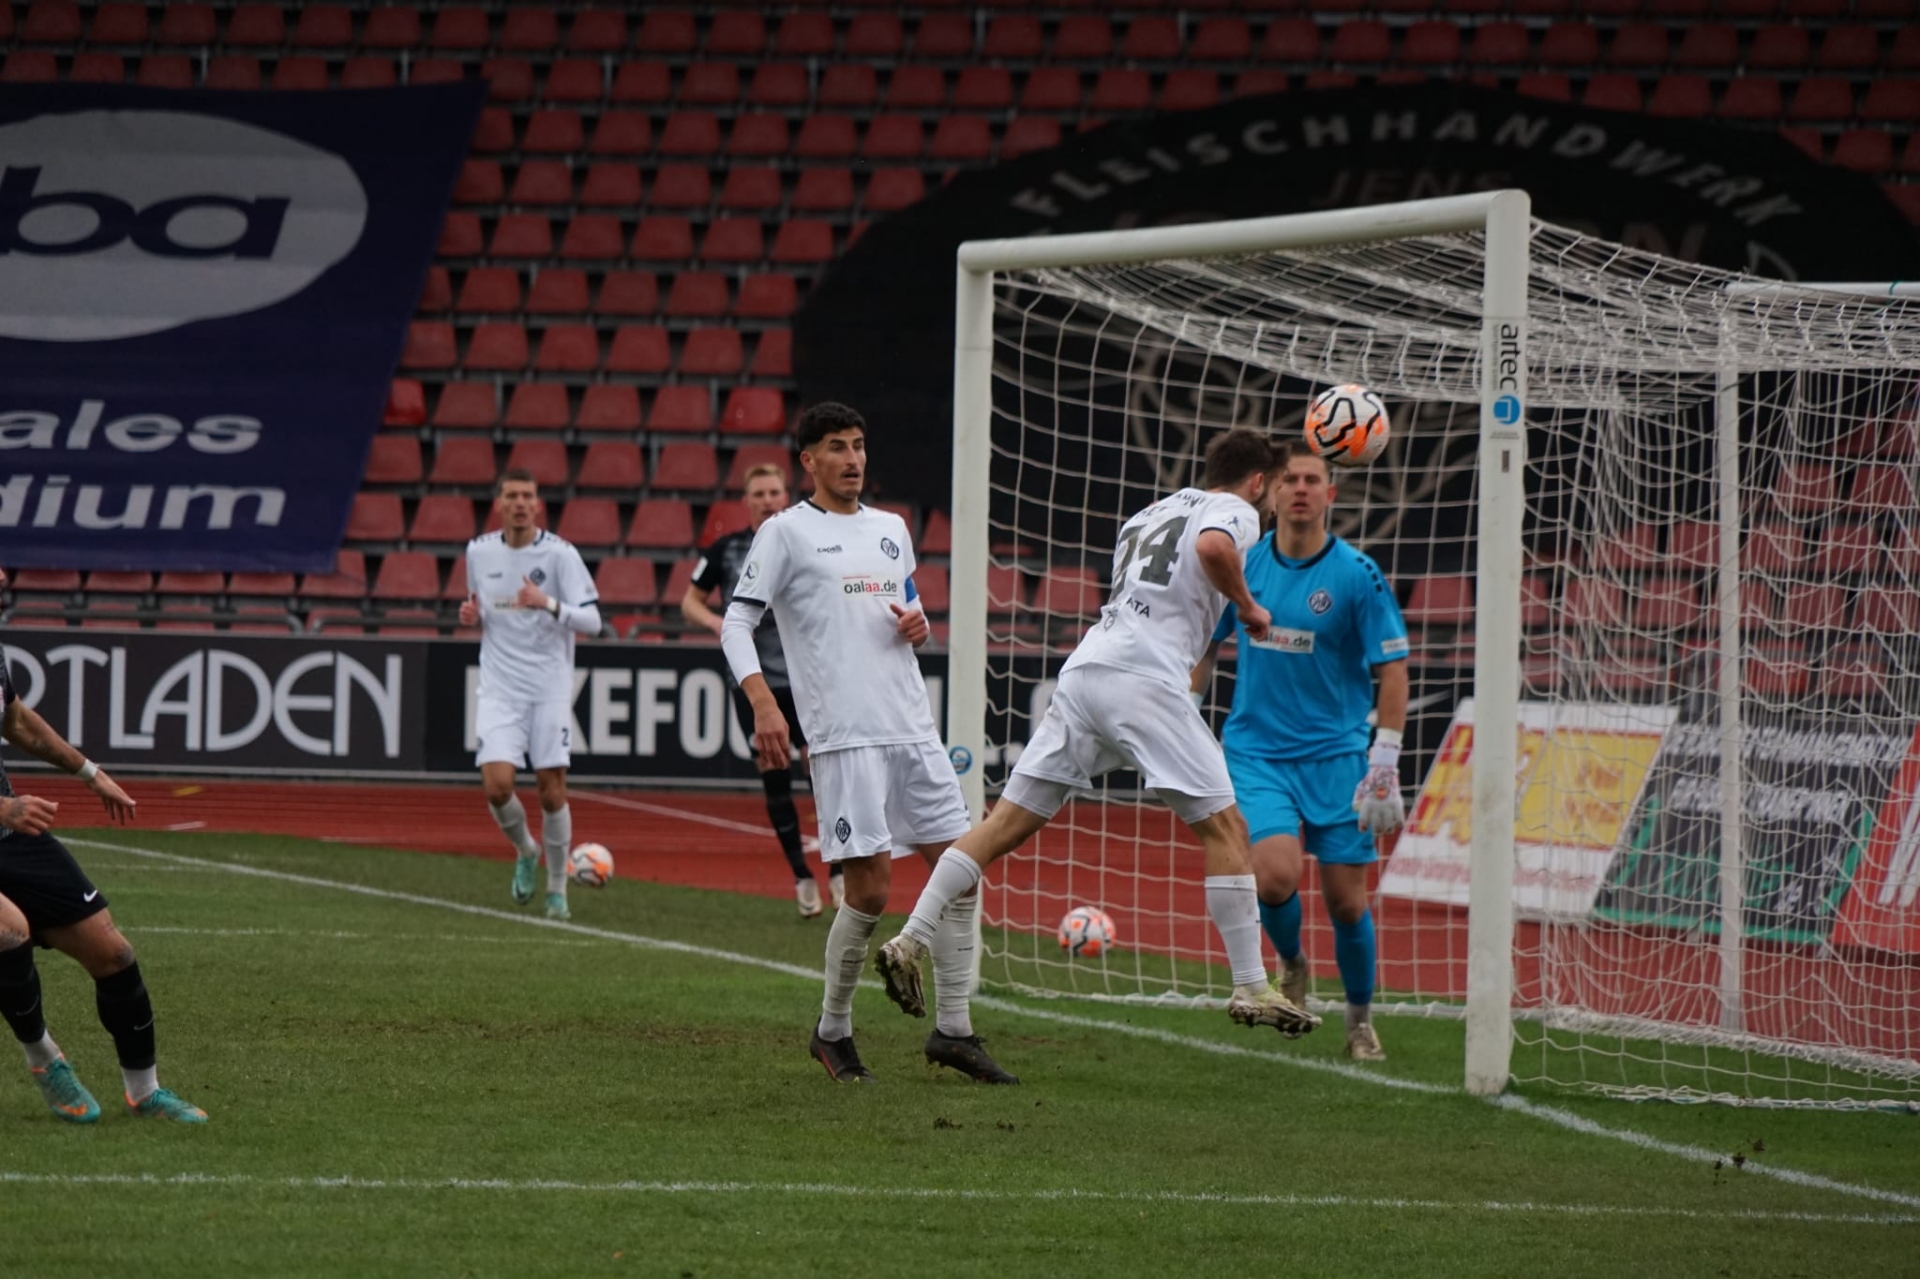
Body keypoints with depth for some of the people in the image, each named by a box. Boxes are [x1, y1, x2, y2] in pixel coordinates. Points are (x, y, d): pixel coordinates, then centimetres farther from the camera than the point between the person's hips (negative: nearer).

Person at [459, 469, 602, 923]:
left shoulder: (560, 554, -6)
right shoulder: (479, 552, 7)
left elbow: (591, 620, -10)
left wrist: (549, 604, -27)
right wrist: (471, 616, 0)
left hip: (550, 687, -2)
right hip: (499, 687, 2)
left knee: (552, 789, -4)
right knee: (497, 785, -13)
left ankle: (558, 889, 12)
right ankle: (525, 852, 18)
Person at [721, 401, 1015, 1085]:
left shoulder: (891, 529, 19)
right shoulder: (784, 532, 1)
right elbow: (736, 623, -4)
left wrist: (918, 626, 5)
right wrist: (763, 702, -19)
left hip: (913, 729, 6)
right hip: (844, 737, -6)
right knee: (870, 887, -10)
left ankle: (953, 1030, 9)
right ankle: (832, 1031, 7)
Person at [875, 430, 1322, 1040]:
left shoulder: (1148, 515, 30)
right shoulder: (1235, 511, 7)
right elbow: (1212, 547, -17)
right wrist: (1248, 607, -3)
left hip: (1083, 668, 7)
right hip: (1144, 677, -7)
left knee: (1008, 822, 5)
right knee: (1224, 826, -1)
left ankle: (908, 943, -3)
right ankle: (1250, 987, -4)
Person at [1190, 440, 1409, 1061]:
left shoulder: (1357, 576, -7)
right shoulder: (1243, 565, 2)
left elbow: (1392, 671, -6)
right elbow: (1204, 647, 16)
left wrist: (1384, 766, -12)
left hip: (1335, 757, -1)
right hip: (1256, 753, 1)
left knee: (1345, 898, -1)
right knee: (1275, 874, -21)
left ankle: (1360, 1017, 22)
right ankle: (1290, 964, 12)